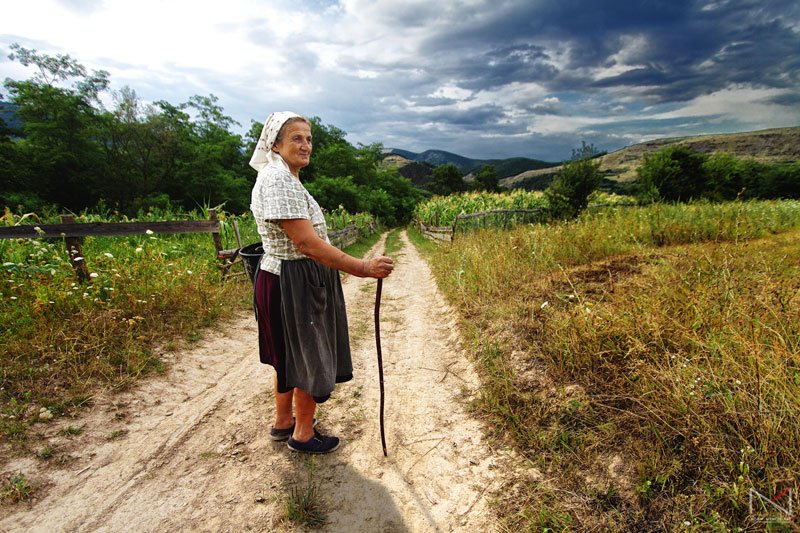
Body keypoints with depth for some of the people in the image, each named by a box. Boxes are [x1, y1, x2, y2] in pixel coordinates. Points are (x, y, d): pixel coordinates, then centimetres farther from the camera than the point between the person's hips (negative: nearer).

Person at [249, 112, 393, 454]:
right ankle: (303, 435, 25)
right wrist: (362, 268, -31)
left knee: (291, 355, 21)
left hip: (287, 281, 11)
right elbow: (306, 242, -30)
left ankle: (283, 422, 39)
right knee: (309, 357, 5)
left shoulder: (280, 177, 13)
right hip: (293, 283, -11)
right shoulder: (278, 179, -21)